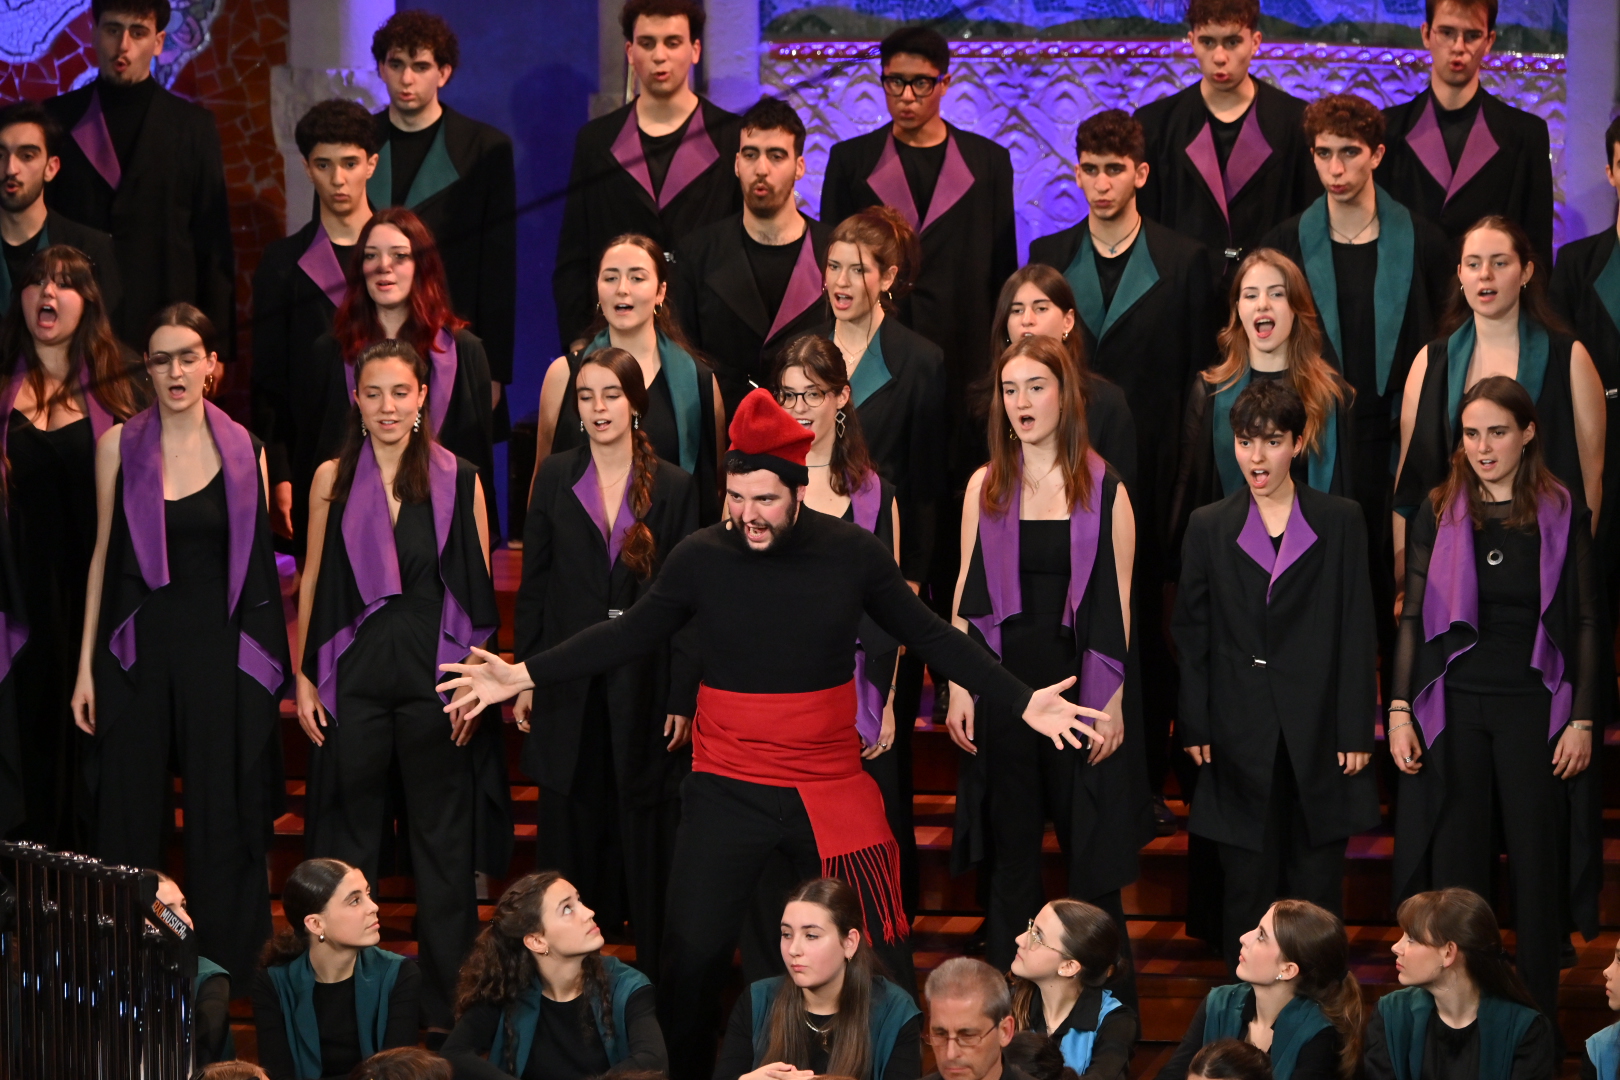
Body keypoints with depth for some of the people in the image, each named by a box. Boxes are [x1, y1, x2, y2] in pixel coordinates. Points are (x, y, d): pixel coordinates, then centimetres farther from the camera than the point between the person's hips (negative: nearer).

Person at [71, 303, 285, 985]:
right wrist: (86, 666, 2)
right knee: (130, 822, 2)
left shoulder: (242, 451, 3)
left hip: (220, 648, 0)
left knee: (223, 820, 1)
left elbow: (259, 564, 6)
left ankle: (226, 975, 9)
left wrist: (273, 666, 1)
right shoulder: (119, 446, 3)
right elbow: (104, 556, 6)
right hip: (139, 649, 0)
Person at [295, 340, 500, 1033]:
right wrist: (303, 676, 3)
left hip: (434, 672, -1)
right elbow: (314, 581, 8)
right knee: (349, 835, 6)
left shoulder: (458, 481, 1)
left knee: (442, 844, 4)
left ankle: (446, 1004, 11)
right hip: (354, 675, 1)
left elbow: (478, 588, 2)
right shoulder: (333, 479, 4)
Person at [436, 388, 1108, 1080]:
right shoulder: (700, 557, -6)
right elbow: (628, 635, 3)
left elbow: (931, 638, 4)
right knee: (693, 953, -2)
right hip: (727, 789, 0)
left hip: (831, 786, 0)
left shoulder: (853, 554, -5)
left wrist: (1021, 703, -2)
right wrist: (521, 677, -4)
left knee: (880, 957, 0)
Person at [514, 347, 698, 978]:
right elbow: (533, 583, 7)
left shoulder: (673, 487, -1)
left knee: (644, 831, 2)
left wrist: (682, 697, -4)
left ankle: (652, 973, 10)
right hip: (568, 682, 2)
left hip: (641, 682, -2)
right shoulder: (556, 478, 4)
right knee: (569, 828, 6)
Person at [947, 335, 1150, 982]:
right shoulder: (986, 487, 7)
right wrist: (959, 688, -1)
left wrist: (1112, 700, -7)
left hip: (1078, 679, -2)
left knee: (1093, 855, -1)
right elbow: (967, 595, 7)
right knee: (1010, 852, 6)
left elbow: (1117, 604, 0)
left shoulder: (1103, 490, 0)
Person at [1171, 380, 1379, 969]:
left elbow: (1357, 629, 1)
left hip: (1317, 724, -1)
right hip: (1241, 734, 1)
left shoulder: (1339, 520, 2)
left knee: (1317, 877, 2)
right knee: (1248, 881, 4)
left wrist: (1356, 730, -4)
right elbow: (1190, 632, 7)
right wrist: (1193, 726, 1)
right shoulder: (1209, 527, 5)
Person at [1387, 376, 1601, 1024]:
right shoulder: (1438, 514, 4)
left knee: (1537, 861, 1)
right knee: (1455, 861, 3)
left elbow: (1586, 623, 2)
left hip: (1533, 706, -1)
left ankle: (1537, 1013, 9)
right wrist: (1399, 711, -1)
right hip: (1453, 706, 1)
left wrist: (1583, 720, -4)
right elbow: (1413, 618, 6)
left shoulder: (1562, 517, 1)